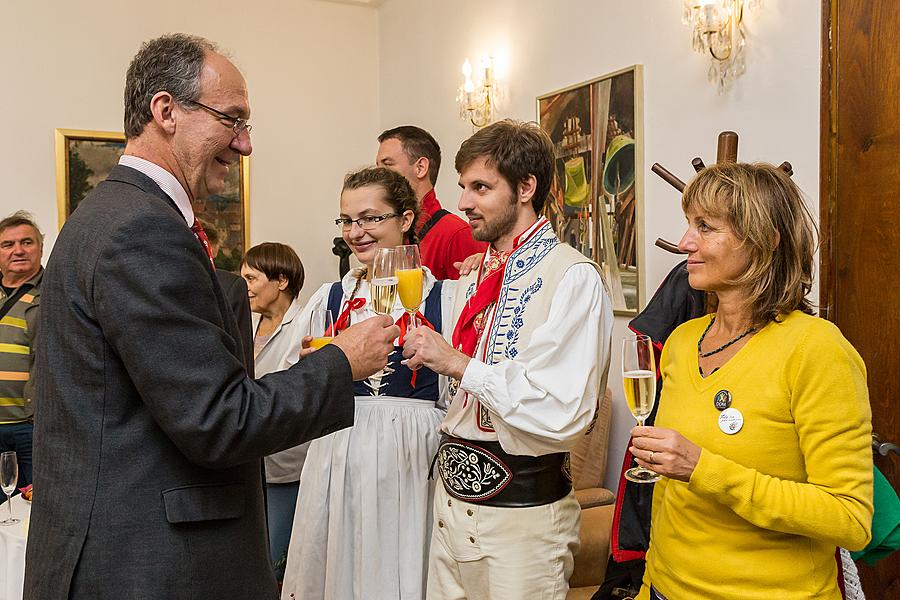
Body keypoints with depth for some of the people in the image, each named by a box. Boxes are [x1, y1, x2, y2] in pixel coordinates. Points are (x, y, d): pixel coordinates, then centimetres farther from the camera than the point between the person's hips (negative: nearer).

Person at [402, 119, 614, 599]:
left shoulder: (573, 278, -14)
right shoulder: (472, 281, 12)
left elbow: (563, 415, -24)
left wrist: (460, 364, -22)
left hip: (521, 510, -7)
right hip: (454, 496, 7)